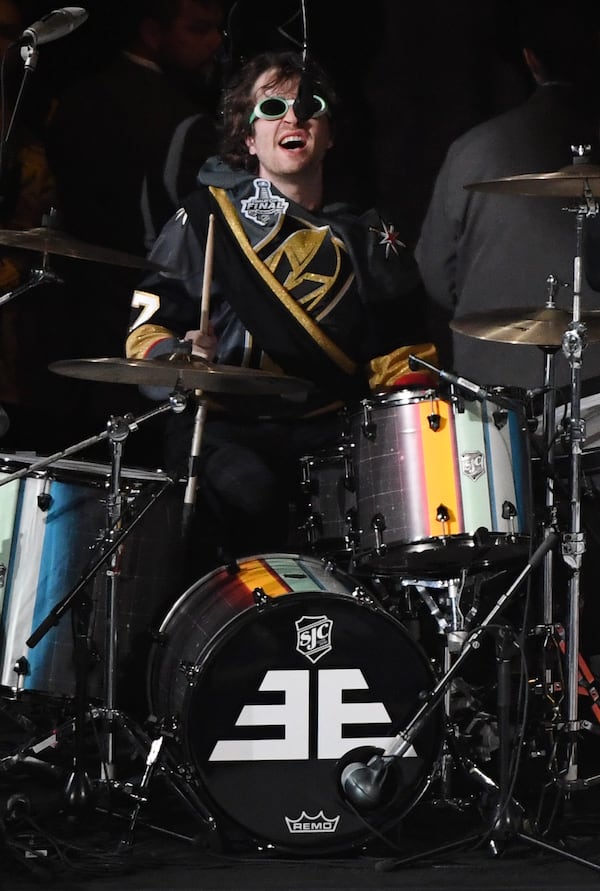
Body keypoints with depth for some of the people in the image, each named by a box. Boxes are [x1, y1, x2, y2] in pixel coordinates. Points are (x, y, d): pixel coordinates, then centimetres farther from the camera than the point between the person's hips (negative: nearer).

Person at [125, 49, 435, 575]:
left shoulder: (368, 237, 16)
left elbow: (400, 353, 15)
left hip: (331, 430, 3)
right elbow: (148, 331, 4)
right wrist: (182, 358, -18)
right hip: (225, 427, -2)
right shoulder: (208, 217, 6)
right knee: (249, 490, -36)